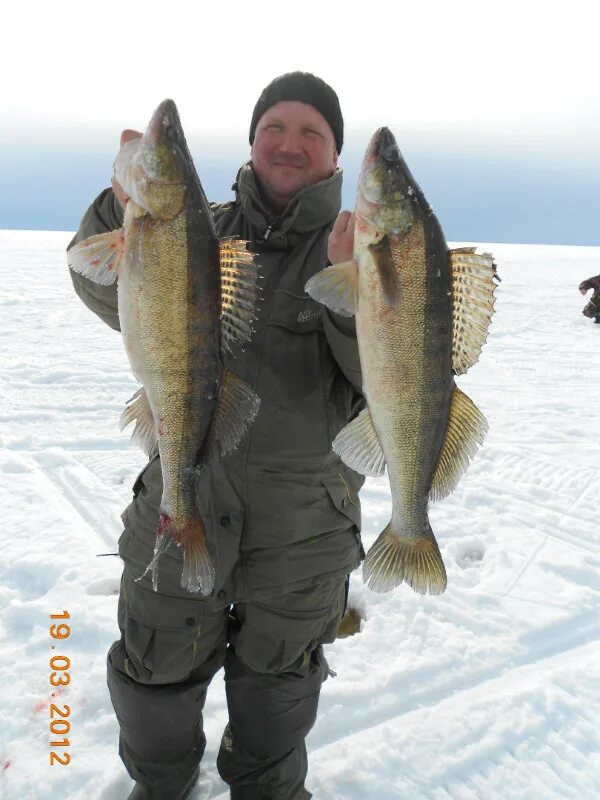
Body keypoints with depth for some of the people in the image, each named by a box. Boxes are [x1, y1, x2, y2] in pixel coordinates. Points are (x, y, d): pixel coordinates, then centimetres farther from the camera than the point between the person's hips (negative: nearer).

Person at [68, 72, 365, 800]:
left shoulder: (361, 249, -6)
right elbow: (116, 298, -11)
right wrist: (127, 214, -29)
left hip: (304, 512, -1)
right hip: (185, 488, 2)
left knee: (276, 671, 20)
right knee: (158, 663, 17)